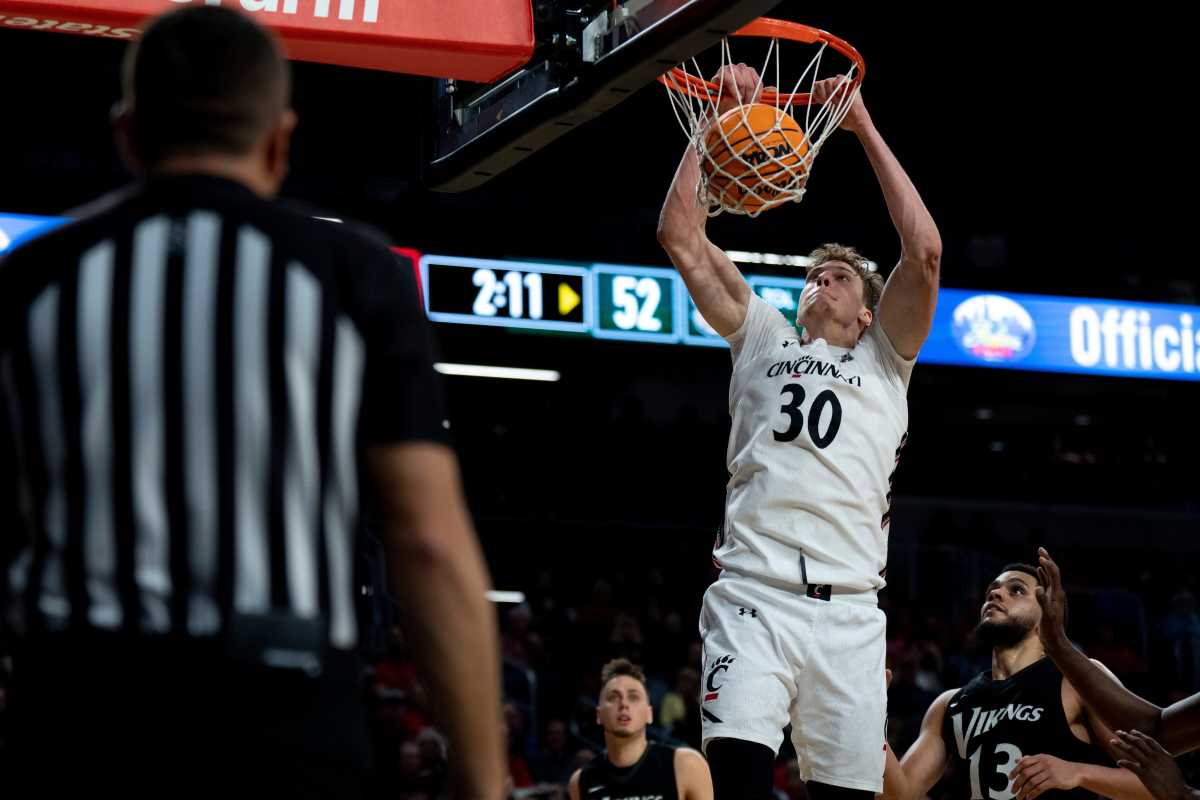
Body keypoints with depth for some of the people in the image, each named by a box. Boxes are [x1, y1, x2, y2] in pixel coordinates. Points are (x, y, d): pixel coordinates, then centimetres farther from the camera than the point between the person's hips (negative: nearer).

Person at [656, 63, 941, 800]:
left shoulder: (882, 362, 19)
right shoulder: (763, 341, 22)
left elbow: (925, 251, 4)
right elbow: (681, 236, 16)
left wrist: (865, 129, 6)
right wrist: (719, 119, 12)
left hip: (849, 611, 1)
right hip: (754, 597, -1)